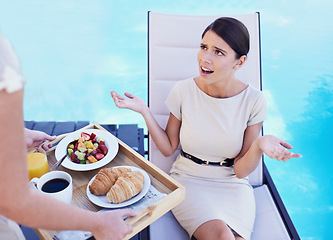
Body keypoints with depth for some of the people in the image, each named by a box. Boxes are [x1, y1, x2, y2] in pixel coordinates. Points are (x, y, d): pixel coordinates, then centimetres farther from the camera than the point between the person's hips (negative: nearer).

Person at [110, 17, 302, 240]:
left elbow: (241, 170, -7)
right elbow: (168, 148, 1)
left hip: (232, 185, 1)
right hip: (188, 180, 0)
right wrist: (144, 111, -11)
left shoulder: (253, 101, -12)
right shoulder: (183, 90, -9)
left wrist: (260, 145, -28)